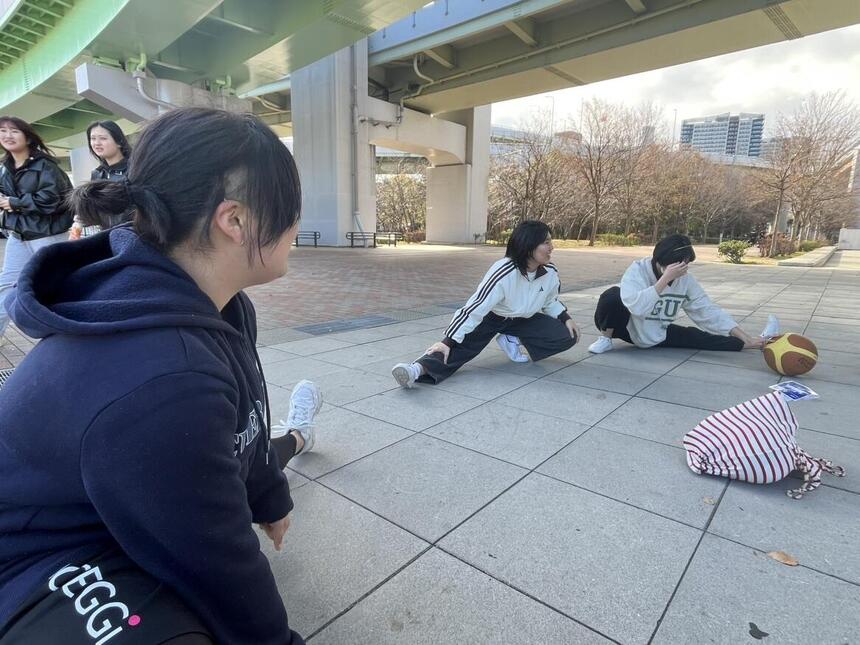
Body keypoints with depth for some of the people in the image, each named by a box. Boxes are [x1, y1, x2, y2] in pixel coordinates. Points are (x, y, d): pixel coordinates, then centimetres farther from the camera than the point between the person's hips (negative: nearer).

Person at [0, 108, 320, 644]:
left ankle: (293, 441, 55)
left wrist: (270, 498, 19)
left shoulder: (207, 302, -11)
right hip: (50, 564, -7)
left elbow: (239, 423, 4)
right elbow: (218, 564, -27)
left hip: (139, 500, 8)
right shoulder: (161, 382, -41)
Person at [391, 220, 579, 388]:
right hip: (490, 317, -5)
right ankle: (419, 369, -51)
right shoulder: (504, 272, -33)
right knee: (464, 342, -32)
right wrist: (448, 341, -37)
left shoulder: (550, 273, -14)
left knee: (568, 336, -10)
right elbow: (476, 307, -35)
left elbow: (550, 301, 9)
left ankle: (514, 343, -9)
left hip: (522, 320, 6)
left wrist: (566, 319, -7)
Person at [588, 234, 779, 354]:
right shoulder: (638, 269, -26)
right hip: (627, 328, -5)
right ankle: (605, 338, -15)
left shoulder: (686, 279, -10)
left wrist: (747, 338, -10)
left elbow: (708, 311, -6)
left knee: (699, 338, -8)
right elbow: (637, 307, -41)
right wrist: (666, 278, -40)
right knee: (612, 295, -34)